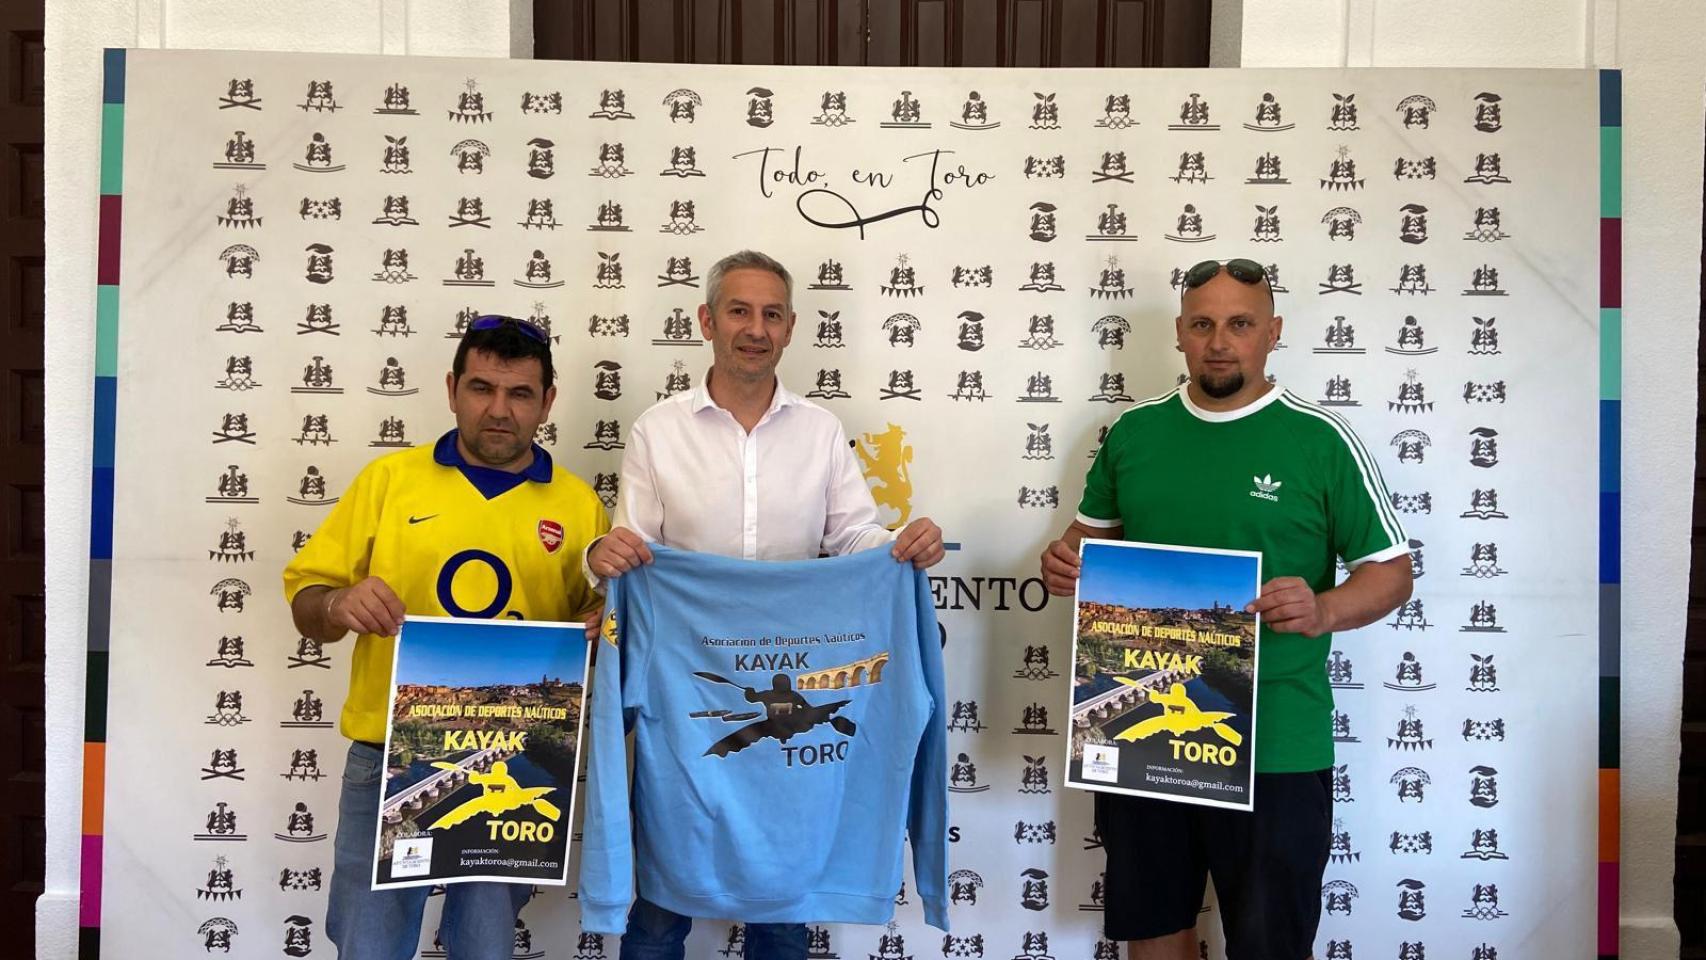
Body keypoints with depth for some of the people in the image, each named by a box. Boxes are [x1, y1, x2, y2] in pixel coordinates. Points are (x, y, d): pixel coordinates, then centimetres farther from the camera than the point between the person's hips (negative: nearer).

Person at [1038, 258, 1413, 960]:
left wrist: (1323, 611, -22)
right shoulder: (1134, 431, 6)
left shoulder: (1320, 441, -5)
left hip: (1273, 747, -3)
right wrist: (1064, 560, -5)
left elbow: (1391, 570, -2)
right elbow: (1096, 532, 18)